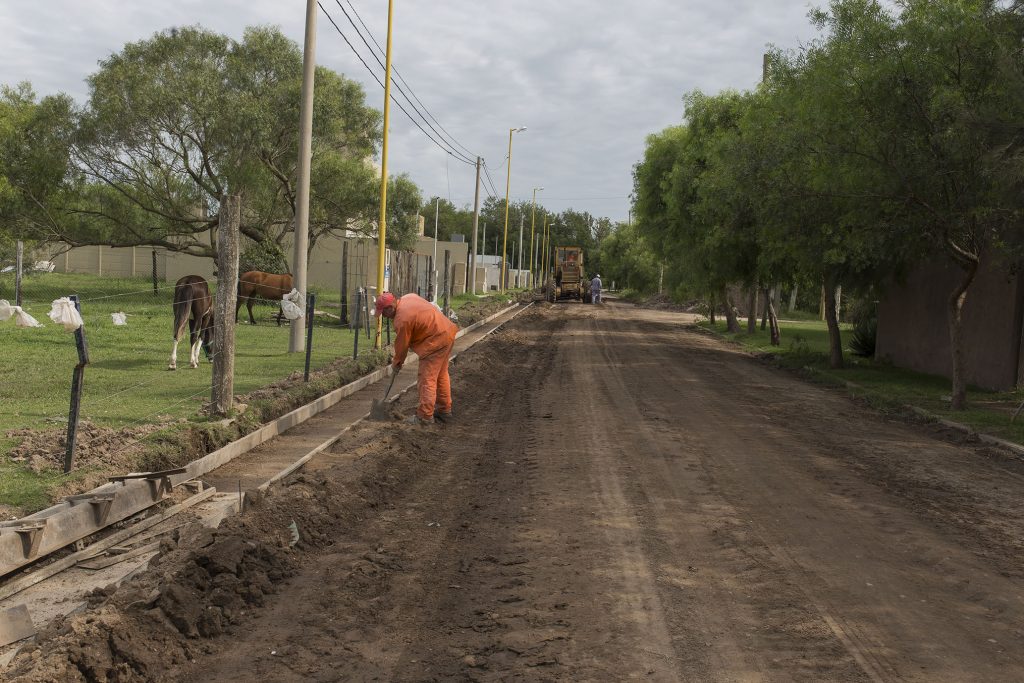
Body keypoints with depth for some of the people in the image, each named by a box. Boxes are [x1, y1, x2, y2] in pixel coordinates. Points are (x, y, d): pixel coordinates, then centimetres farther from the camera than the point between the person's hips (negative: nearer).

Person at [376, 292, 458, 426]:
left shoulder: (402, 319, -21)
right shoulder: (408, 298, 5)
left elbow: (401, 345, -8)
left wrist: (396, 363, 9)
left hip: (435, 341, -10)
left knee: (427, 379, -5)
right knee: (441, 375, 19)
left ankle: (425, 416, -2)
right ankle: (445, 410, 29)